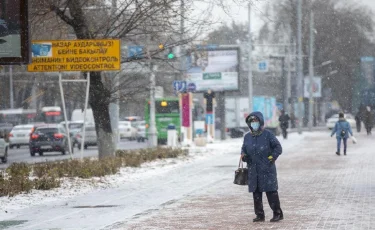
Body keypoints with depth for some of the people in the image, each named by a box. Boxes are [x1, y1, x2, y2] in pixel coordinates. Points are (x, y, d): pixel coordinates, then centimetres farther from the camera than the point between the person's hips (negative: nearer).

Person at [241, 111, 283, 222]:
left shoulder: (267, 134, -1)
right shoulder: (247, 137, 13)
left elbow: (278, 148, 0)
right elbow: (244, 149, 22)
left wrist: (272, 157, -11)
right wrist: (243, 155, 1)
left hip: (267, 169, -5)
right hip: (253, 170, 5)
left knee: (271, 191, -6)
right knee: (256, 193, 6)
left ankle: (277, 213, 2)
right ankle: (259, 215, 13)